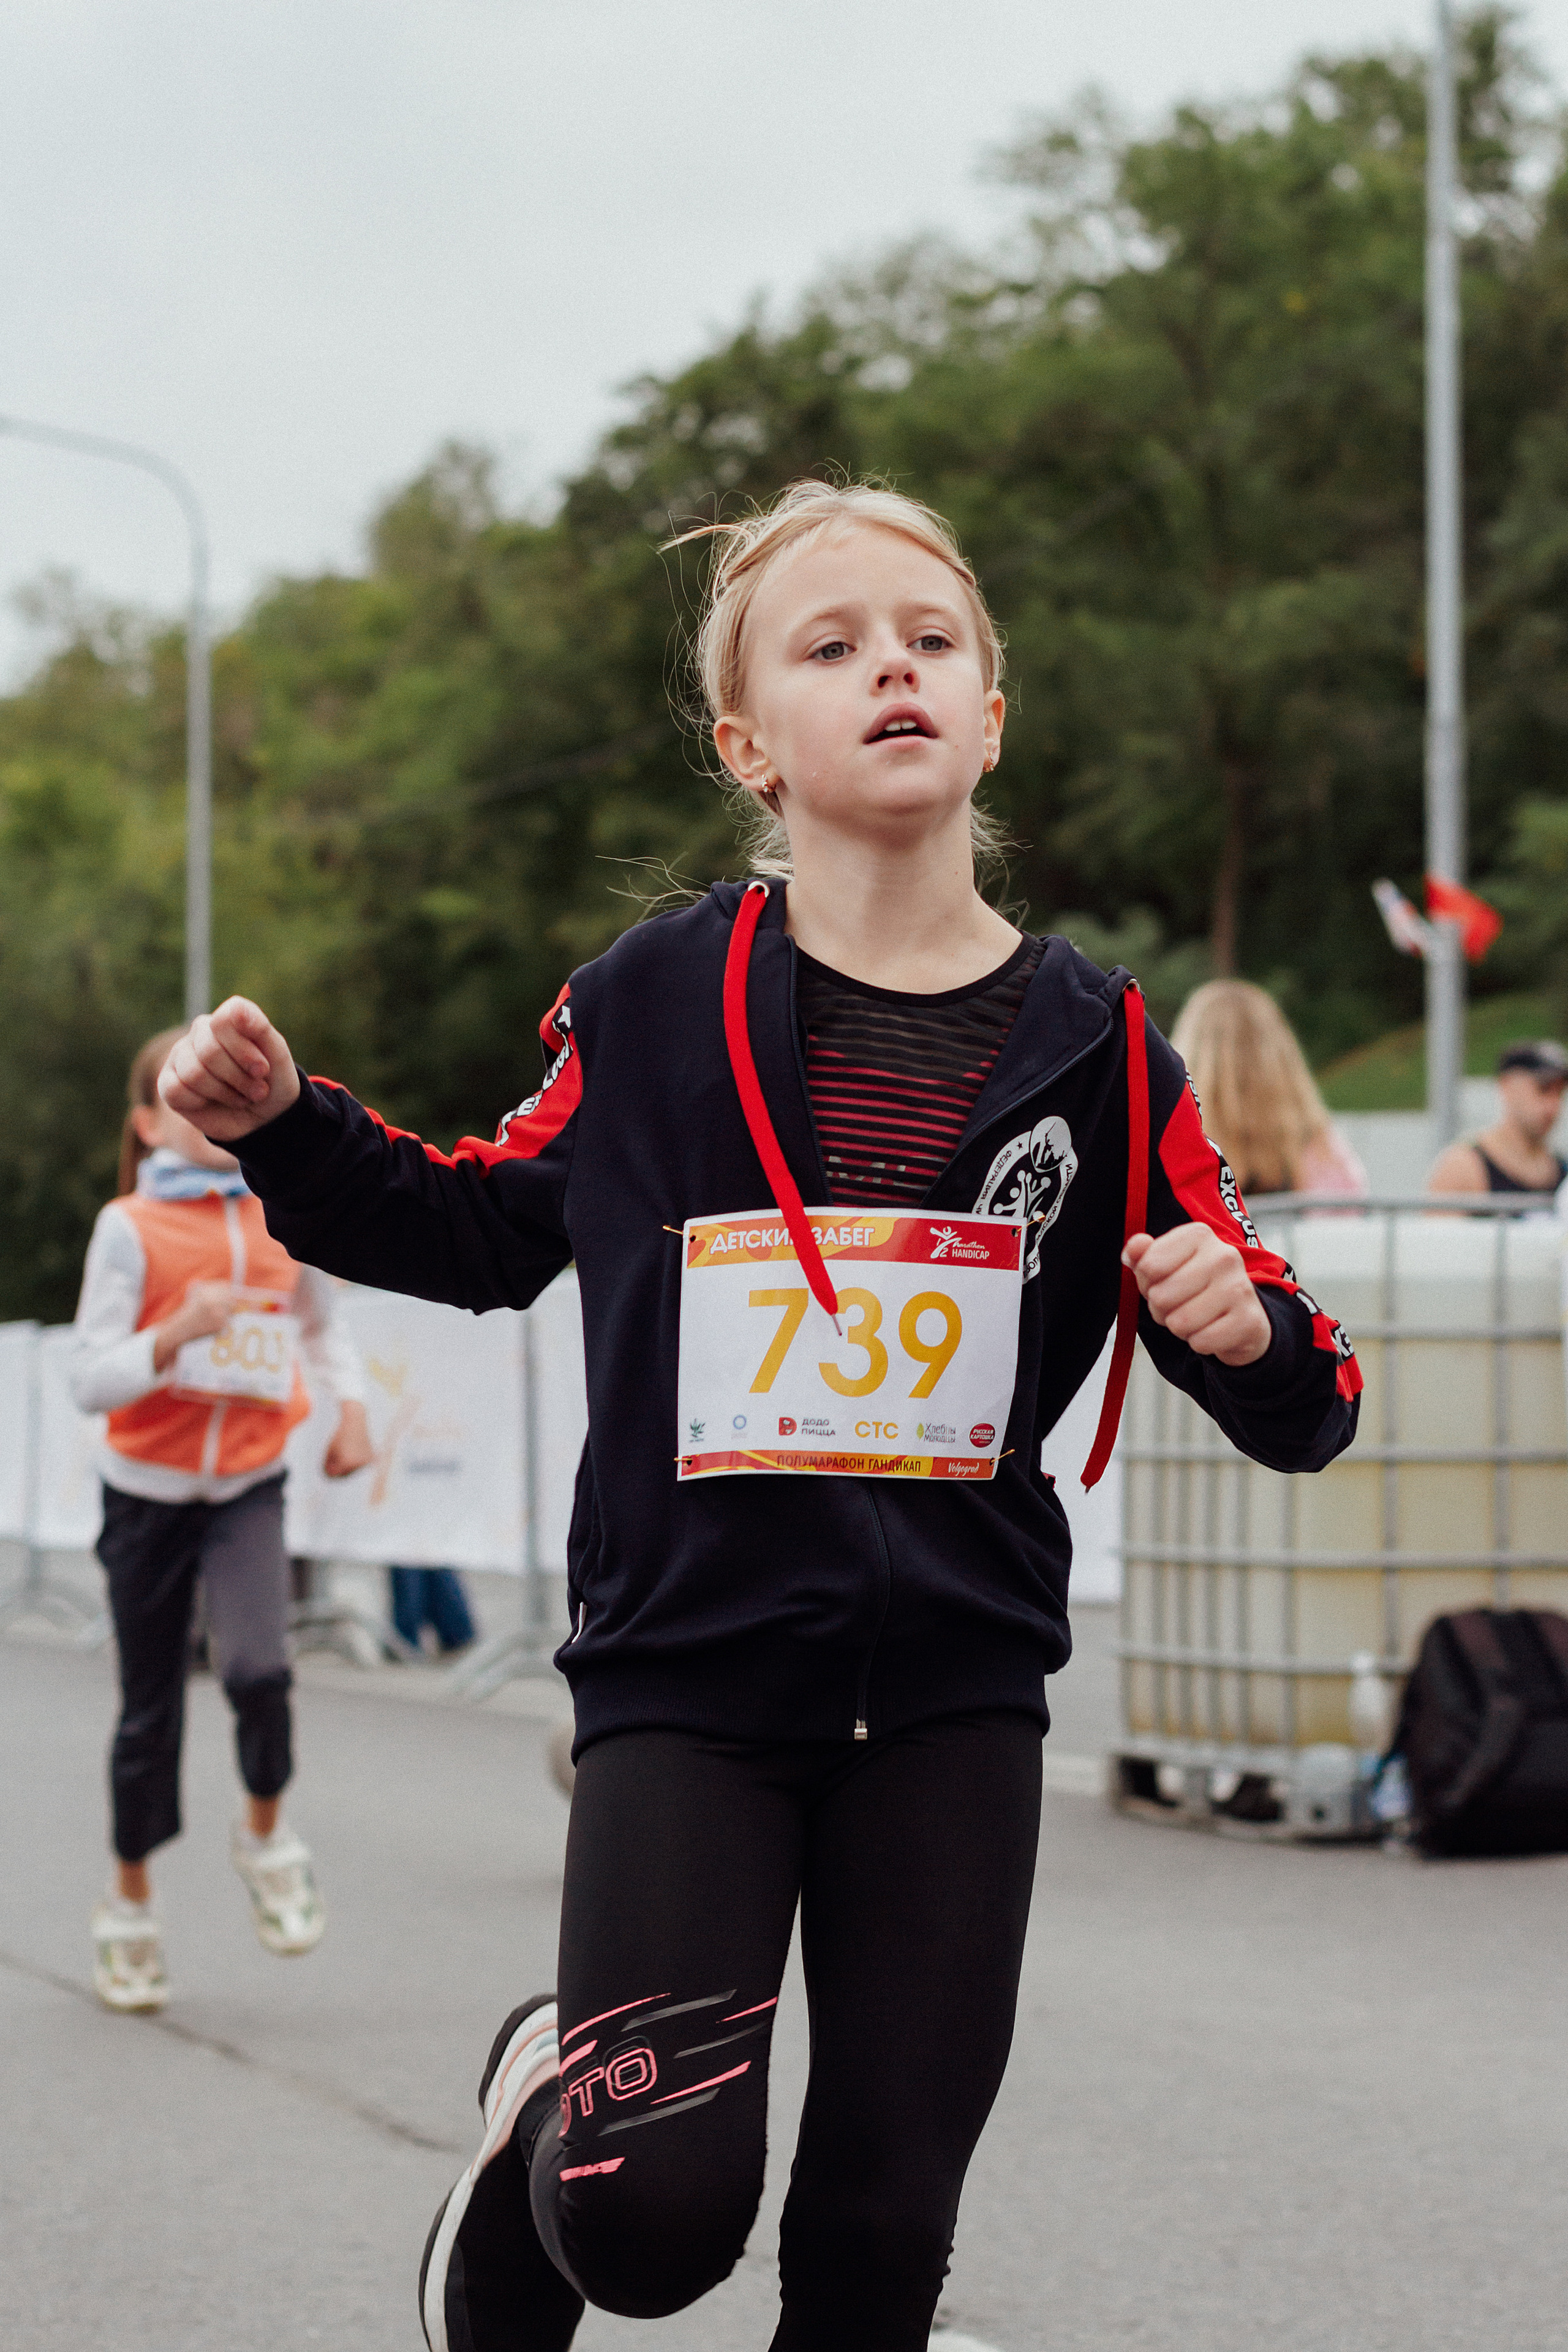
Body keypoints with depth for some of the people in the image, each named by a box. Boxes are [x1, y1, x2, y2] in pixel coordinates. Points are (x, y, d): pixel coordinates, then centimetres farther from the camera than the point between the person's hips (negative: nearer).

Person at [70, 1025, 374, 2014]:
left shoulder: (284, 1214, 0)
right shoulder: (129, 1228, -11)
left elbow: (322, 1318, 20)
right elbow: (90, 1379, -16)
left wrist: (352, 1404, 4)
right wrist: (178, 1335, -31)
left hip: (249, 1483, 1)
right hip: (149, 1489, -1)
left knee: (258, 1668, -23)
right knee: (151, 1706, 7)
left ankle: (267, 1839, 5)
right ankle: (131, 1905, 26)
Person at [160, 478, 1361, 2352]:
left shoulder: (1097, 1049, 0)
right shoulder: (651, 1006, -2)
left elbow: (1297, 1417, 6)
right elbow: (488, 1229, 16)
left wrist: (1249, 1329, -17)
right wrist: (283, 1131, 1)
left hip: (955, 1701, 2)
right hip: (687, 1681, -2)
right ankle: (552, 2095, 20)